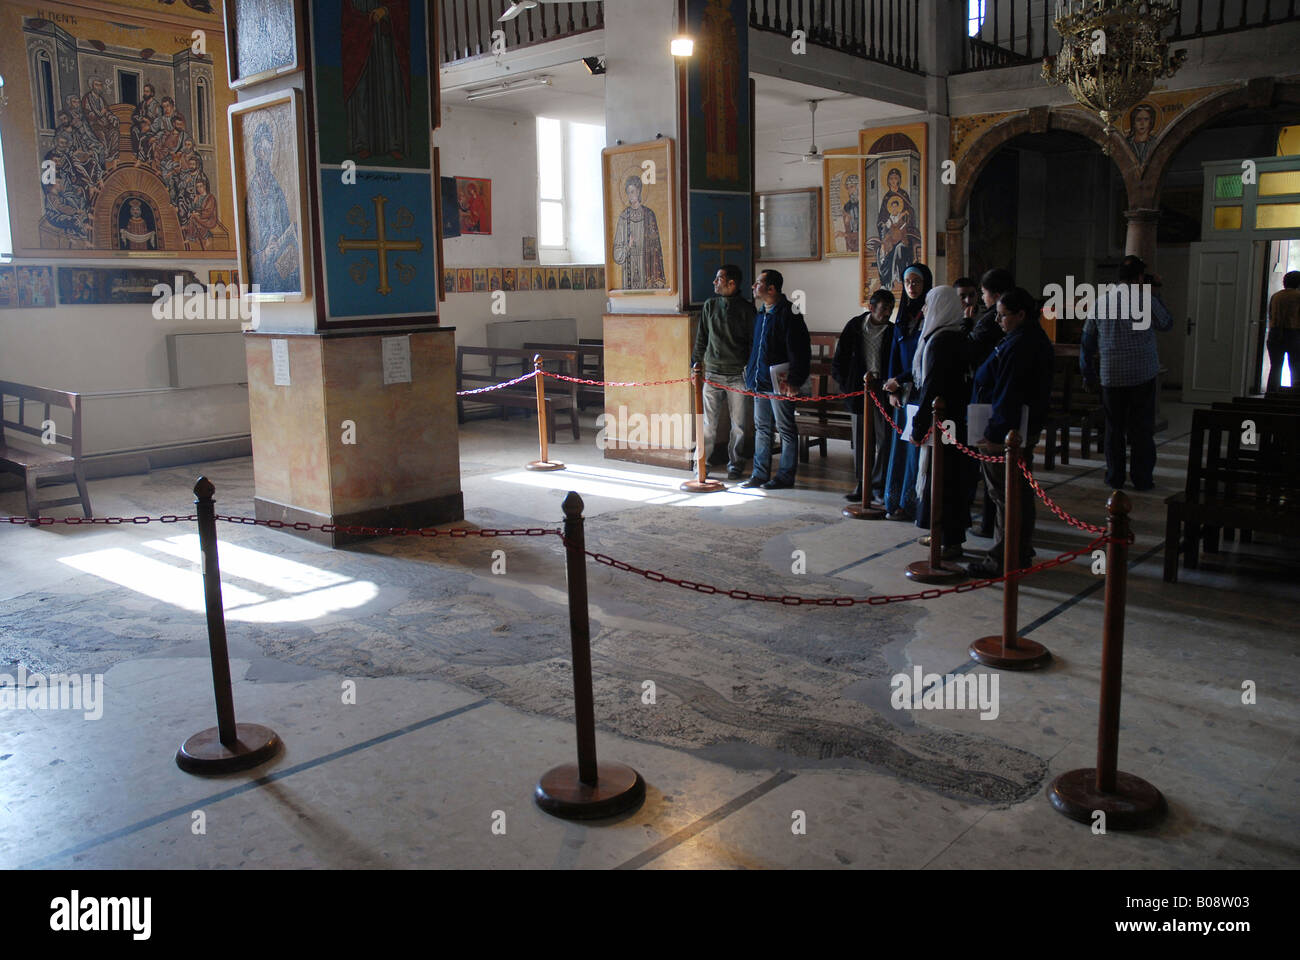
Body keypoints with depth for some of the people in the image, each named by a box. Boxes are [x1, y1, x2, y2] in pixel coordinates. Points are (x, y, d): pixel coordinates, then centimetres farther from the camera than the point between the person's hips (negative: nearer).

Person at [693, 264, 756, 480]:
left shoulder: (746, 309, 0)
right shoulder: (710, 305, 9)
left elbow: (753, 341, 3)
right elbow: (701, 338, 14)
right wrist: (695, 363, 9)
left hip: (738, 375, -2)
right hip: (713, 372, 2)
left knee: (739, 424, 4)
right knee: (709, 422, 0)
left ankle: (735, 464, 17)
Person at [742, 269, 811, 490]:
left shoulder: (788, 314, -13)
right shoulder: (762, 315, 14)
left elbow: (800, 350, -17)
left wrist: (793, 381, -20)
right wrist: (751, 375, 18)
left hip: (779, 383, -9)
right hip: (760, 382, 9)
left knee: (786, 429, 2)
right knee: (761, 428, 12)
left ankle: (785, 476, 9)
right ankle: (760, 474, 20)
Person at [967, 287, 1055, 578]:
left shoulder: (1017, 345, -20)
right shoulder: (1038, 340, 13)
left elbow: (1007, 395, -24)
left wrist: (994, 434, -22)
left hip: (1007, 433, -11)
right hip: (1028, 428, 11)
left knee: (1004, 496, -4)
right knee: (1021, 492, 17)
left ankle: (1002, 560, 3)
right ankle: (1022, 552, 28)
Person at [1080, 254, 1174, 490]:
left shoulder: (1101, 302, 2)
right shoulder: (1146, 302, -8)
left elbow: (1087, 341, 8)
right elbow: (1166, 324, 11)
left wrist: (1087, 372, 18)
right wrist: (1154, 295, 16)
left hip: (1112, 377, 2)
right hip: (1143, 374, -2)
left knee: (1114, 429, 10)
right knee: (1142, 429, 6)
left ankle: (1115, 477, 13)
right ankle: (1142, 478, 9)